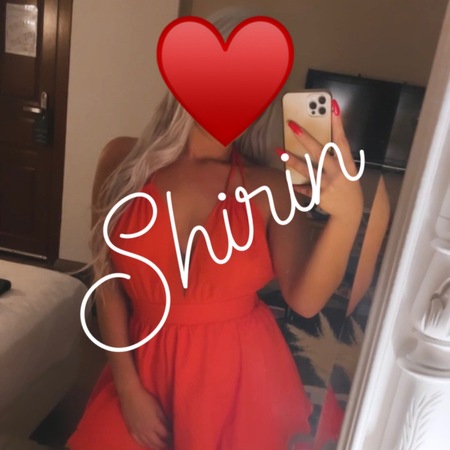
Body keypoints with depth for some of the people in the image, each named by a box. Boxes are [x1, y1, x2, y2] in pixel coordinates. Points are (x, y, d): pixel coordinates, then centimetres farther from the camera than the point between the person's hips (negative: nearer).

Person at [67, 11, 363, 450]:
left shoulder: (271, 188, -11)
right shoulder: (125, 160, -7)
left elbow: (304, 300, -22)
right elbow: (109, 280, -4)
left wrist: (347, 216, -38)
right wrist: (128, 386, -4)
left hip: (240, 377, 0)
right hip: (148, 367, 1)